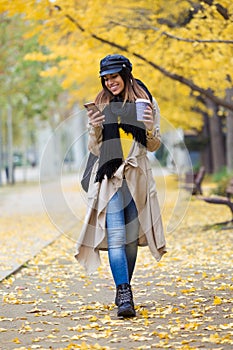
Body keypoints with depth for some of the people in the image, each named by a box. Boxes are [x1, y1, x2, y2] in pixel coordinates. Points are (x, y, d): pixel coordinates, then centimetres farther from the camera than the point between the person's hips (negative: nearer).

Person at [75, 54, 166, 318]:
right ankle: (124, 296, -20)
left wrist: (150, 129, -10)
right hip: (109, 175, -1)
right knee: (115, 236, -13)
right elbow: (94, 149, 11)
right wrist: (94, 129, -8)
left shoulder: (145, 104, 7)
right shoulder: (100, 106, 10)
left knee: (131, 236, 7)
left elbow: (153, 147, 9)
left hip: (137, 177, 1)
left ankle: (123, 289, 24)